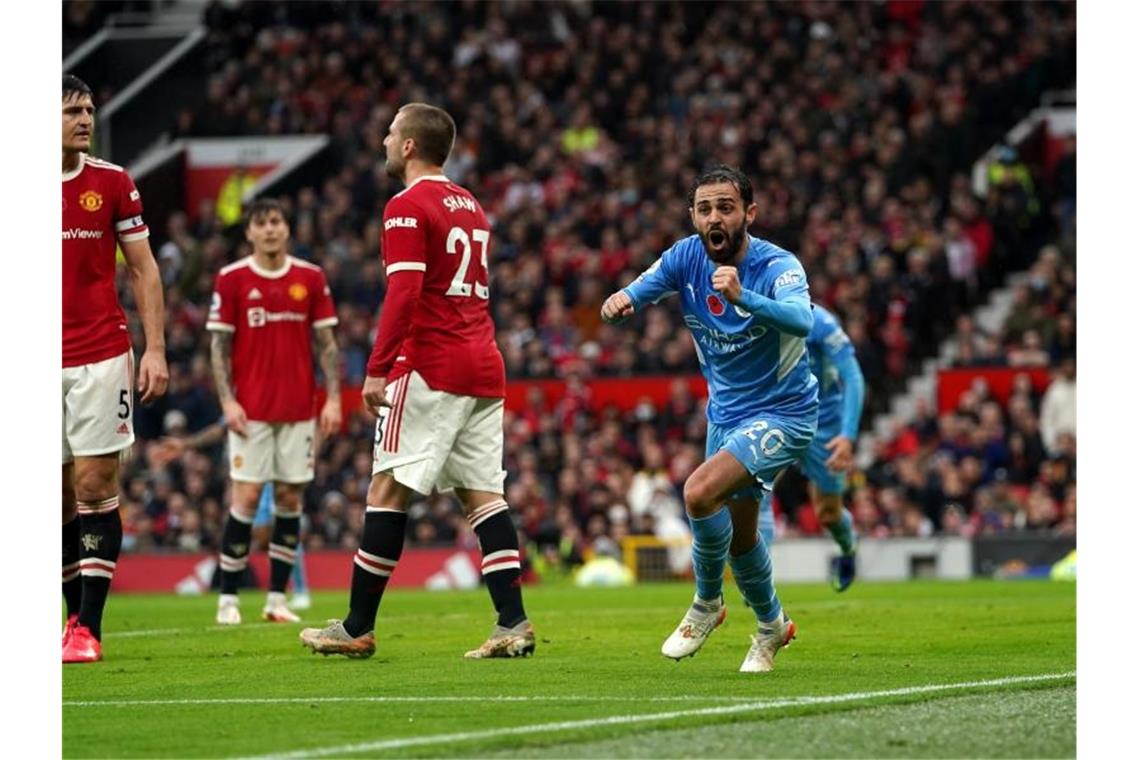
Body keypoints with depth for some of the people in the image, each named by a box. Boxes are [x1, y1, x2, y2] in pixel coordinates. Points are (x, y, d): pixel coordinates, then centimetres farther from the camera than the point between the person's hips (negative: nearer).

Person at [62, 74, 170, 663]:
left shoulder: (112, 182, 2)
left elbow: (142, 268, 5)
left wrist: (155, 348, -3)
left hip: (102, 357, -1)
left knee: (94, 485, -6)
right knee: (60, 495, 4)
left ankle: (88, 628, -7)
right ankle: (76, 614, 16)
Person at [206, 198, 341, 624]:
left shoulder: (310, 278, 6)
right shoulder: (231, 280, 0)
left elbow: (326, 343, 8)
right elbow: (219, 345, 1)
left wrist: (333, 398, 0)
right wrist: (227, 401, -9)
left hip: (299, 409, 3)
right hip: (251, 410, -3)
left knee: (290, 497, 2)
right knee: (246, 497, -6)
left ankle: (277, 599, 8)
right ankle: (228, 600, 0)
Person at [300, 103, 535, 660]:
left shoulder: (408, 208, -8)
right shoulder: (471, 206, 19)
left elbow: (403, 295, -18)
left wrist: (377, 369, -17)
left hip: (431, 369, -8)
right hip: (484, 366, 8)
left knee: (388, 490, -4)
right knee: (483, 493, 6)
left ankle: (357, 628, -2)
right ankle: (513, 623, -4)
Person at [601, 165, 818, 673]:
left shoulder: (777, 266, -24)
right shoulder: (686, 257, -8)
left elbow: (801, 320, -43)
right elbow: (640, 291, -15)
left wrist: (742, 296, -61)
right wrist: (620, 302, -40)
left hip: (781, 412, -7)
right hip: (726, 411, 7)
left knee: (700, 492, -26)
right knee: (737, 533, 16)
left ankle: (707, 603, -1)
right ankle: (771, 626, 41)